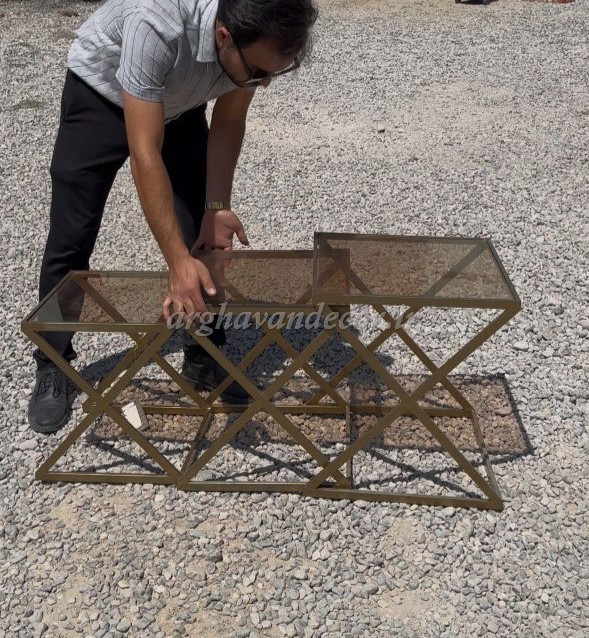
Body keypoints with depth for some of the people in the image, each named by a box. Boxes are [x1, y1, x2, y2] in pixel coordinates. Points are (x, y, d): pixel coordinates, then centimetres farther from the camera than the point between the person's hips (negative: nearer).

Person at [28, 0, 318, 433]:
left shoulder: (262, 42, -27)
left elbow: (228, 122, -11)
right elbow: (145, 154, -42)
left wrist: (217, 206, -21)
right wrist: (177, 263, -44)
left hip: (179, 106, 4)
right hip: (100, 92, -4)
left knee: (204, 238, -4)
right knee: (71, 238, -5)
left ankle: (204, 359, 12)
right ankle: (52, 369, 11)